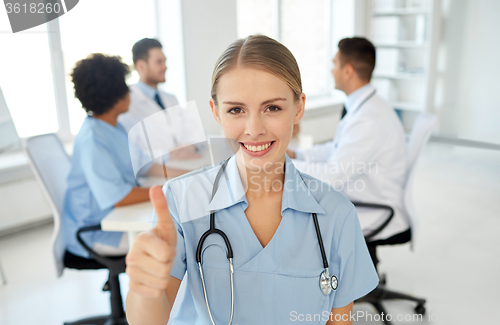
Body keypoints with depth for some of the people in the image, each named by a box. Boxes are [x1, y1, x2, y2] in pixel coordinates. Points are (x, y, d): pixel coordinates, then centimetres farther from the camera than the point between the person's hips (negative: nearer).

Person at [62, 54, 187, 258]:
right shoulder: (92, 141, -24)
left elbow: (143, 165, 12)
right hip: (94, 232, -9)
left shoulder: (114, 128, 8)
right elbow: (118, 197, -27)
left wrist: (185, 175, 1)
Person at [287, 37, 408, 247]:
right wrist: (294, 154, 8)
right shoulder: (364, 106, 6)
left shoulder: (370, 119, -27)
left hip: (374, 217, -9)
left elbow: (332, 176, -28)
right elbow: (337, 149, 18)